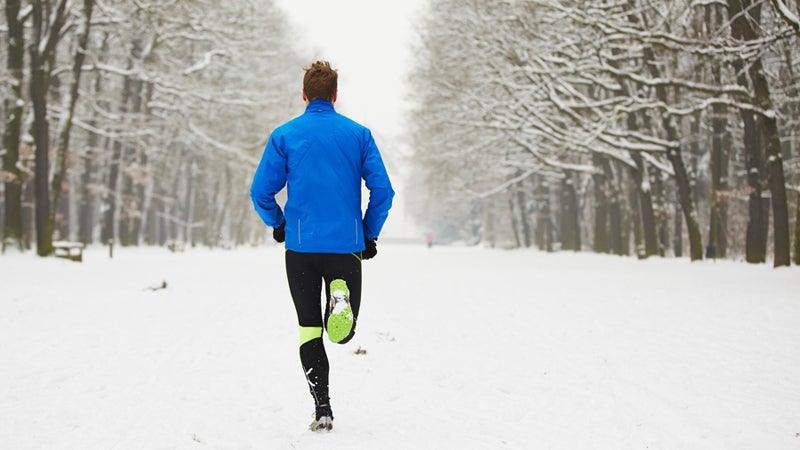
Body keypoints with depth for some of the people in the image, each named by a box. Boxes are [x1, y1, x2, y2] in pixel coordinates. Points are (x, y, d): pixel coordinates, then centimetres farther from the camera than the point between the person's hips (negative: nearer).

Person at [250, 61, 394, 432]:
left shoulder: (284, 135, 1)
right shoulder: (359, 134, 3)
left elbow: (261, 192, 0)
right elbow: (382, 190, -1)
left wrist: (278, 225, 18)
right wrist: (370, 234, 11)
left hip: (300, 247, 0)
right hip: (347, 246, 1)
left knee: (309, 328, 9)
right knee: (343, 333, 12)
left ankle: (322, 409, 0)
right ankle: (341, 296, -24)